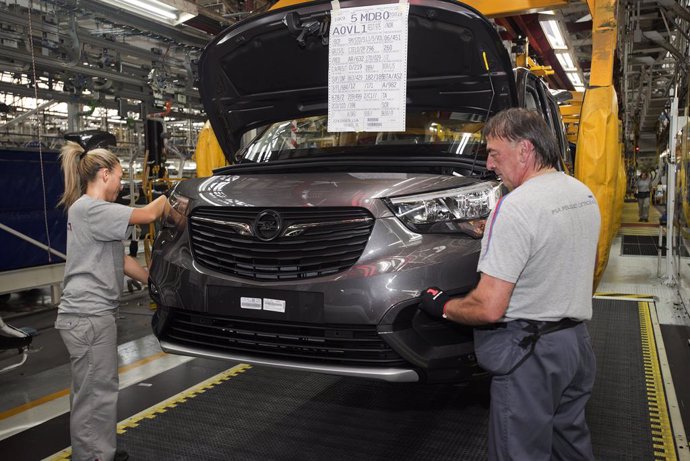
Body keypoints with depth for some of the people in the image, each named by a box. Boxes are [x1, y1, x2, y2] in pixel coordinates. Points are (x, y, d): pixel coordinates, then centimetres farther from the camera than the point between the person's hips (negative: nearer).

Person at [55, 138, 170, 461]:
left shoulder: (91, 211, 17)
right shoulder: (88, 208, -16)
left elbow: (121, 259, 18)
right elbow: (147, 215, -21)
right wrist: (164, 200, -1)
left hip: (93, 314, 11)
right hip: (88, 317, -11)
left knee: (96, 392, 19)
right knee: (95, 395, -3)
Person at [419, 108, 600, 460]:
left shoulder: (515, 208, -23)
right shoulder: (584, 194, 5)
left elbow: (489, 308, -26)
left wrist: (443, 307, -8)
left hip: (529, 352, -8)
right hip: (577, 340, 9)